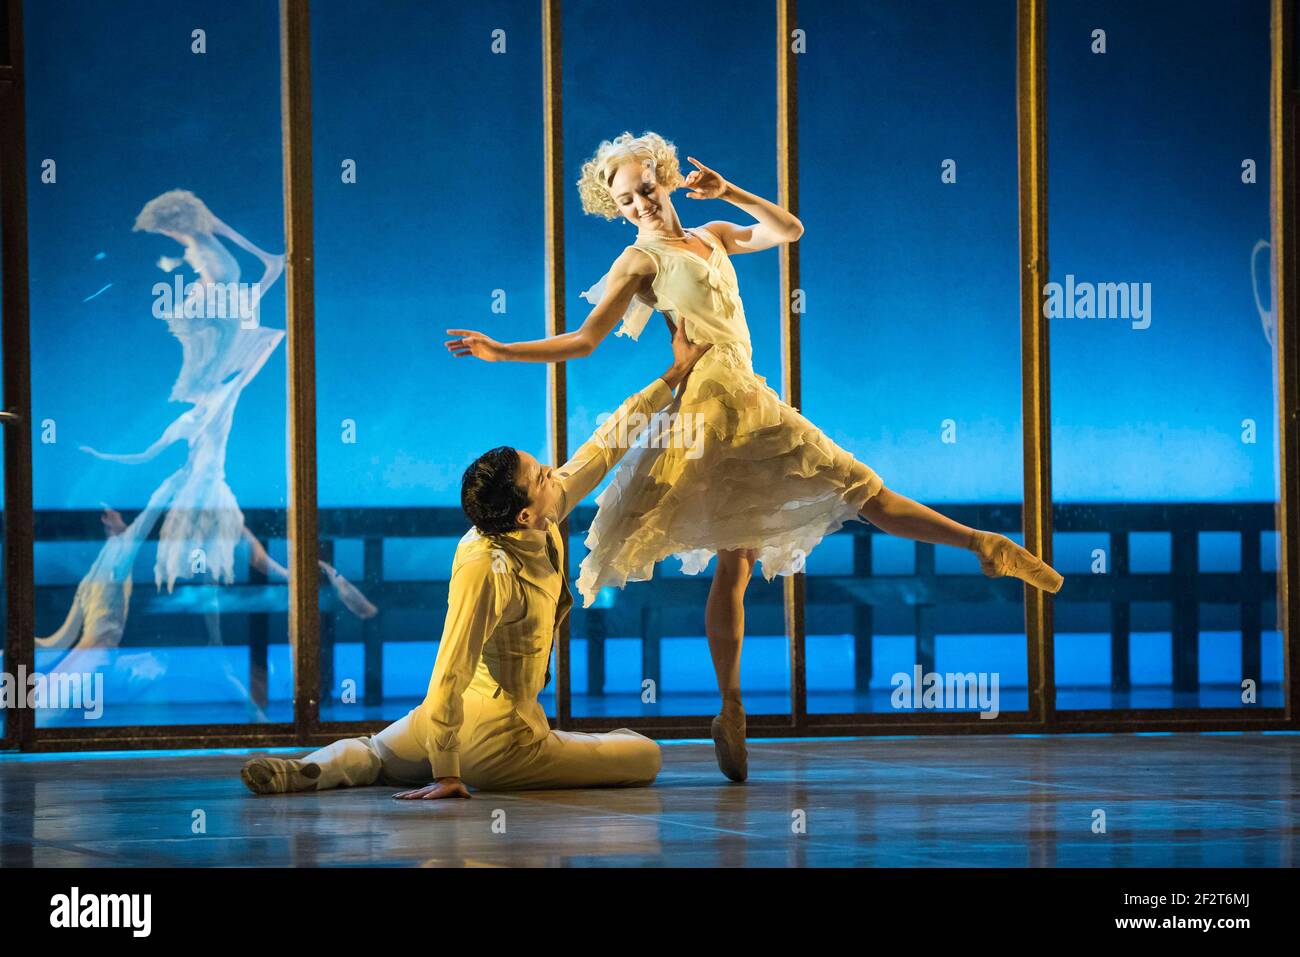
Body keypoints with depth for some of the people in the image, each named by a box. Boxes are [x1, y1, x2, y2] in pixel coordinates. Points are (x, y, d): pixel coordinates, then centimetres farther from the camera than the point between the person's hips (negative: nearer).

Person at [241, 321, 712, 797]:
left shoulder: (543, 523, -6)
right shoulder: (487, 569, -30)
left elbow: (607, 445, 5)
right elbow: (449, 677, -30)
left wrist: (675, 374, 9)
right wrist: (447, 775, -25)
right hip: (496, 747, -9)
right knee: (645, 756, 6)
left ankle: (308, 770, 3)